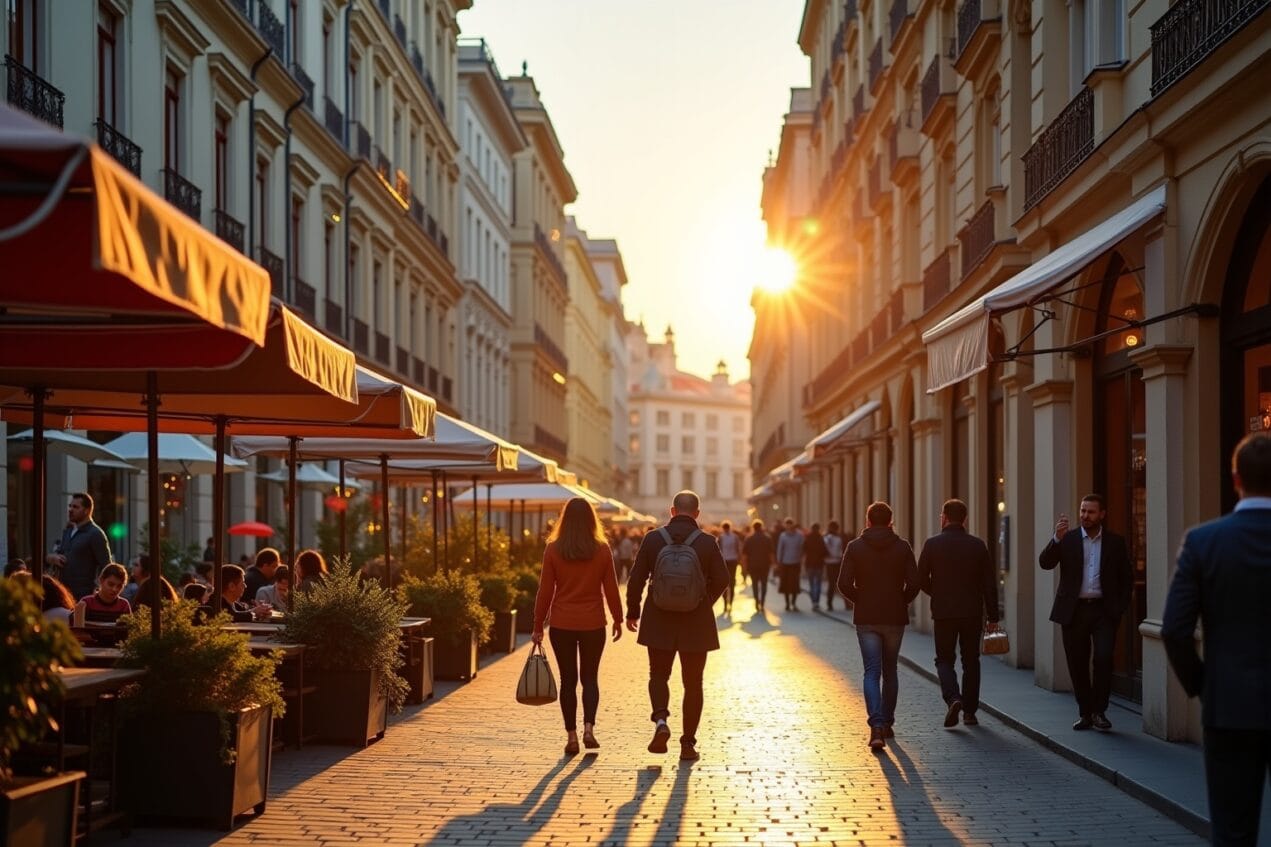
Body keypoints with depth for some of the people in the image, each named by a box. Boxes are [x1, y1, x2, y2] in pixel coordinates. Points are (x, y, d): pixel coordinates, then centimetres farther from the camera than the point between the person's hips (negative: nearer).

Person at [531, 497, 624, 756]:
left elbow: (545, 590, -4)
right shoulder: (602, 550, -4)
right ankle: (589, 727, -5)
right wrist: (617, 619, 13)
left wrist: (538, 625, 4)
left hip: (562, 624, 0)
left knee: (568, 680, 8)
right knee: (590, 677, 12)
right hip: (593, 624, 1)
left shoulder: (553, 550, -6)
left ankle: (572, 735, 7)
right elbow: (611, 588, 1)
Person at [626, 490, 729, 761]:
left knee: (658, 675, 18)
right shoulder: (707, 542, -7)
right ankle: (688, 743, 11)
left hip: (659, 621, 1)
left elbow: (636, 578, -4)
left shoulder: (653, 539, -5)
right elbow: (722, 579, -3)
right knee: (693, 683, 10)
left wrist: (632, 611, 10)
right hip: (696, 623, 0)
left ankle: (660, 720, -7)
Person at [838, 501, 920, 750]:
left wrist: (861, 600, 8)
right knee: (890, 671, 16)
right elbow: (913, 583, -9)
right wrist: (902, 603, 8)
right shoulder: (902, 547, -1)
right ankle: (887, 723, 24)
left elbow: (844, 584, -9)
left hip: (866, 619, -1)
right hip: (895, 618, 1)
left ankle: (877, 726, -19)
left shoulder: (855, 547, -2)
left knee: (871, 673, -3)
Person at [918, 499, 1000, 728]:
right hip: (973, 613, 2)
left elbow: (921, 579, -3)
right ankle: (969, 711, 13)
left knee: (944, 659, 8)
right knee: (971, 661, 12)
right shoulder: (977, 545, 1)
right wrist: (992, 617, 5)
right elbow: (990, 583, 0)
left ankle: (953, 698, -16)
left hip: (944, 612, -2)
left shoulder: (932, 544, -5)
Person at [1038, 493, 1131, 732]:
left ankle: (1099, 711, -3)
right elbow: (1045, 563, -5)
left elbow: (1126, 579, 10)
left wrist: (1119, 609, -1)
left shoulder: (1116, 542, 7)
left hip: (1104, 611, -1)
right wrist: (1057, 538, -20)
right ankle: (1085, 713, 16)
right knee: (1077, 664, 4)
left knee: (1103, 658, -15)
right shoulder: (1067, 540, 7)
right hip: (1074, 611, 1)